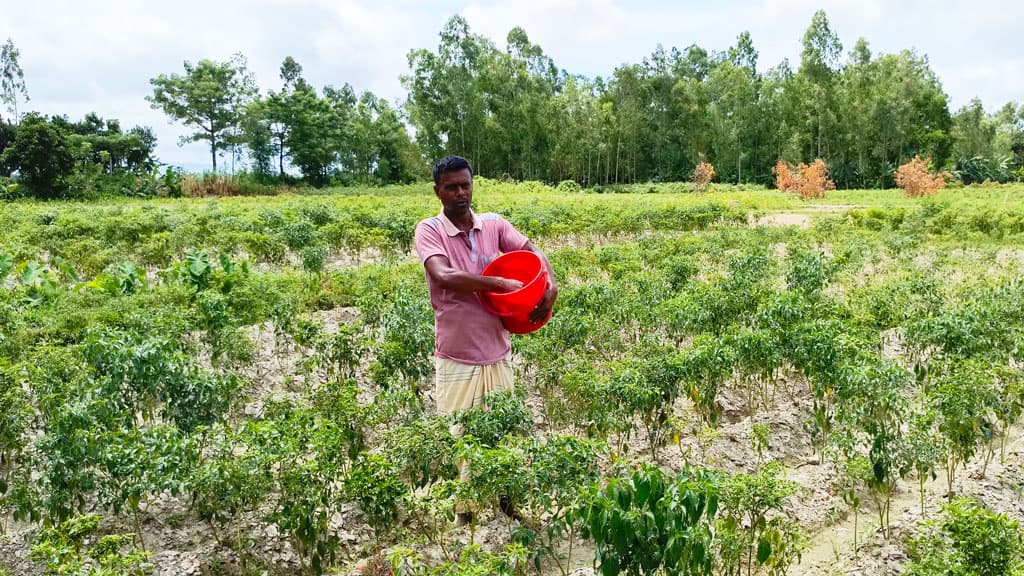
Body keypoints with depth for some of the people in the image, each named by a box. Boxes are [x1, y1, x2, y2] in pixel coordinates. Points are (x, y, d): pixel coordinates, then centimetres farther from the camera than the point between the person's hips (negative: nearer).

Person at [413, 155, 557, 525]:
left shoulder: (494, 224, 3)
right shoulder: (428, 231, -9)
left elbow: (533, 253, 6)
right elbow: (443, 276, -25)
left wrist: (551, 285, -15)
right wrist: (503, 283, -24)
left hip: (498, 351, 4)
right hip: (457, 357, -4)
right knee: (460, 437, 8)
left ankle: (505, 498, 34)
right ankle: (464, 508, 25)